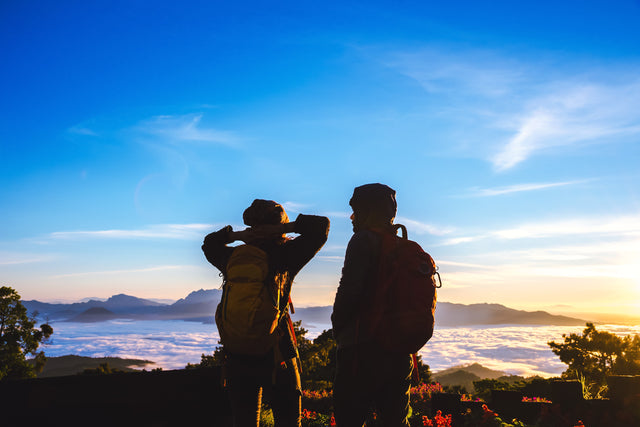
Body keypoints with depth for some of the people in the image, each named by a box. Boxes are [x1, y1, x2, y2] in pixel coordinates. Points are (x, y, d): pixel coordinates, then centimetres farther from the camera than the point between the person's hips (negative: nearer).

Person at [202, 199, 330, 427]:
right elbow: (321, 225, 0)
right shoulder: (284, 255, -7)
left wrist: (236, 235, 8)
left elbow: (209, 244, 25)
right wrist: (282, 228, -5)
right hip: (276, 353, -3)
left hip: (237, 354, 3)